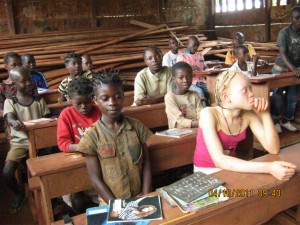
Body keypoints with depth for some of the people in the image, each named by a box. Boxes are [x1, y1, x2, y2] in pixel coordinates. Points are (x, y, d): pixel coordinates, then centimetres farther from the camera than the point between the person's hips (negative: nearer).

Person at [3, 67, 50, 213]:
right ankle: (20, 194, 15)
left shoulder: (39, 101, 6)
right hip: (19, 142, 0)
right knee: (7, 173, -18)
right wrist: (15, 122, -43)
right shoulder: (10, 101, 0)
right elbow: (9, 118, -19)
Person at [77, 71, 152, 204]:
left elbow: (146, 165, 3)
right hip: (111, 202, -1)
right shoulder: (91, 136, -7)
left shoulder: (137, 127, -1)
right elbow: (96, 179, -5)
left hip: (140, 197, 2)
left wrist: (146, 198, -5)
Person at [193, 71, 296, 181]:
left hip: (231, 168, 6)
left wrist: (265, 113, -20)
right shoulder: (209, 114, -25)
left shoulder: (248, 114, -7)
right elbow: (219, 160, -35)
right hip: (206, 172, -6)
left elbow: (273, 149, -11)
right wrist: (268, 168, -42)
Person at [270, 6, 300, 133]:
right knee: (277, 96, 2)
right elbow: (282, 53, -22)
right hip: (281, 69, -5)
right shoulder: (284, 33, -14)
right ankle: (275, 122, 14)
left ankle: (286, 121, 23)